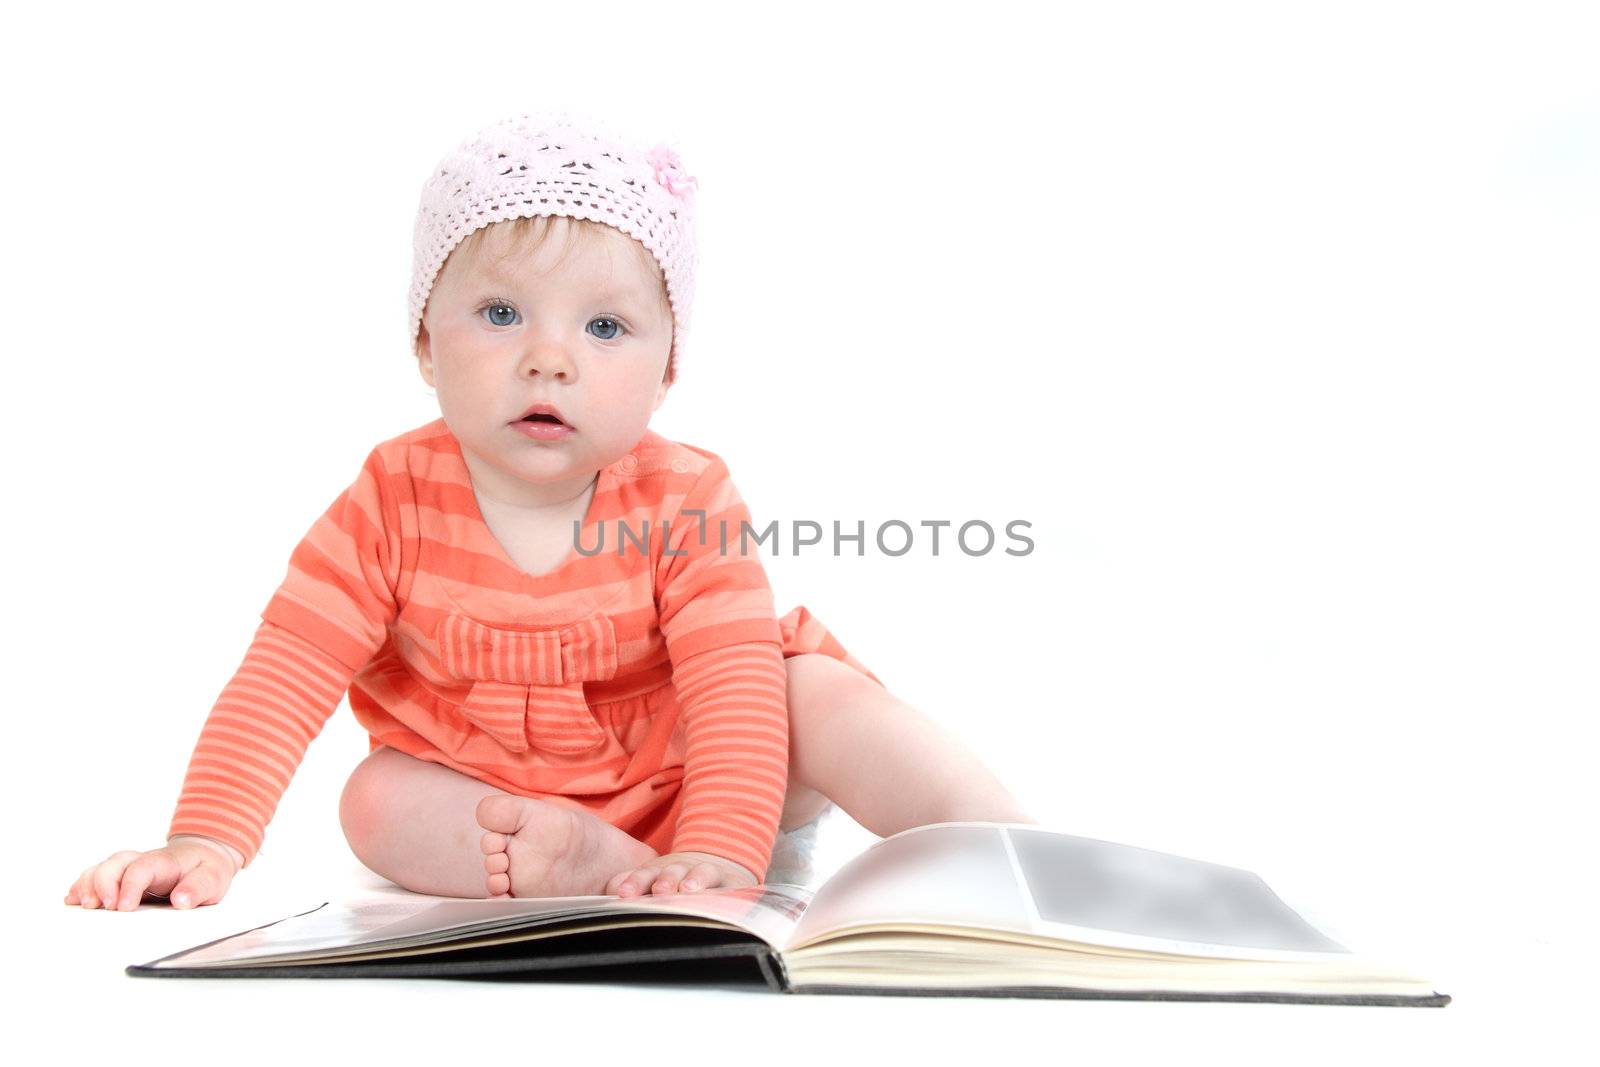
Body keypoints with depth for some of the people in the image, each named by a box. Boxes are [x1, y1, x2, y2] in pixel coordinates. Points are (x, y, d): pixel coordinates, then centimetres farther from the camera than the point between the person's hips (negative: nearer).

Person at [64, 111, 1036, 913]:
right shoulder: (394, 503, -15)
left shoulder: (687, 500, -18)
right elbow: (284, 678, -18)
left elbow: (737, 688, -26)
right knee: (379, 799, -25)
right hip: (490, 800, 2)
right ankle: (611, 872, -29)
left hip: (681, 784, -1)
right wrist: (207, 840, -30)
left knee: (820, 690, -23)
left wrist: (717, 855, -41)